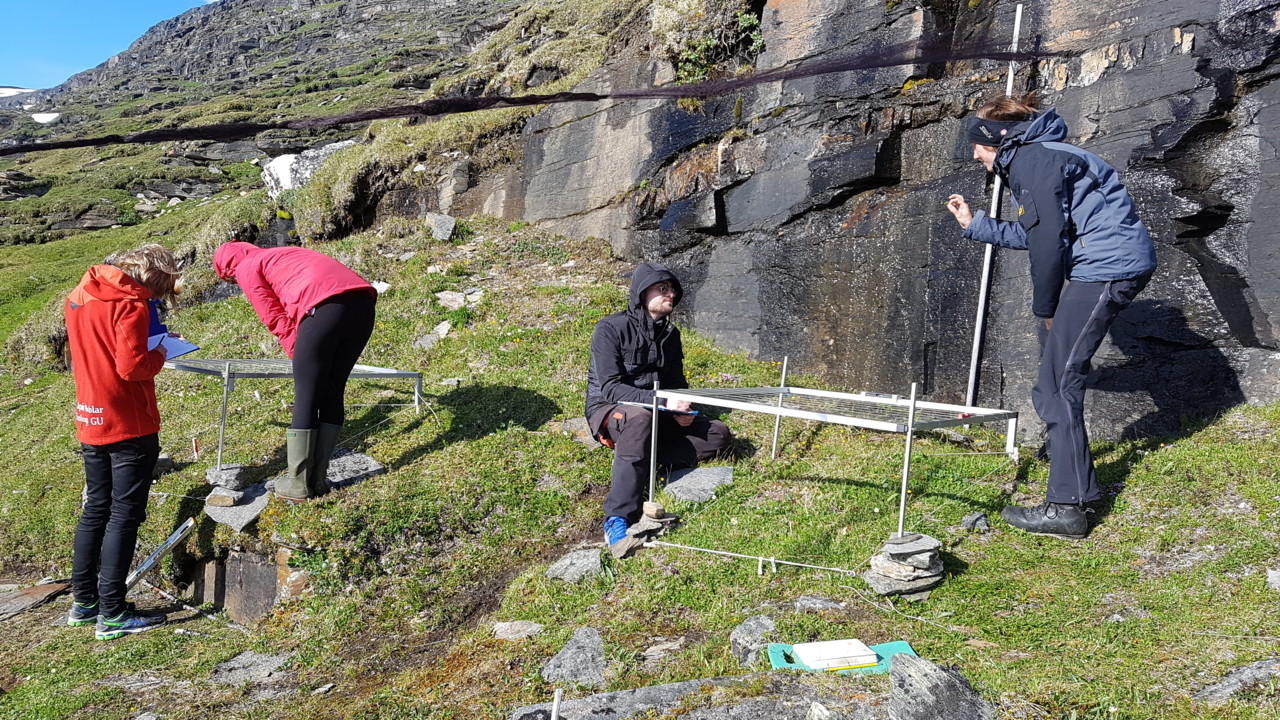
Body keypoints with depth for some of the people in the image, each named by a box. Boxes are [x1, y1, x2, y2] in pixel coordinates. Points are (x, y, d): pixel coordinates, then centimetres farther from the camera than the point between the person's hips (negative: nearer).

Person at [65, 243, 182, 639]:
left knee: (95, 511, 17)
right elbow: (132, 366, -23)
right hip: (129, 427, -8)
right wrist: (158, 355, -5)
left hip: (90, 424, 8)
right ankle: (111, 614, 3)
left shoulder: (79, 296, 9)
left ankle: (83, 602, 25)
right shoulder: (130, 305, -17)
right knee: (124, 517, -1)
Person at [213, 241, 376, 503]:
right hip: (363, 304, 7)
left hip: (325, 307, -7)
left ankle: (299, 485, 11)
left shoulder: (247, 268, 17)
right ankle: (318, 480, 19)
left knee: (306, 396, 4)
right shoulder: (282, 255, 38)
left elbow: (277, 320, 8)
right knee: (333, 393, 14)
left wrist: (300, 359, 13)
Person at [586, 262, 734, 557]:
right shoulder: (611, 329, -13)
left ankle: (647, 459, -24)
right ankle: (617, 519, -46)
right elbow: (610, 388, -20)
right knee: (640, 418, -43)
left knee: (719, 434, -9)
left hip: (656, 411, 7)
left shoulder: (670, 334, 8)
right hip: (608, 409, -7)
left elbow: (676, 382, 13)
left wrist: (682, 409, -11)